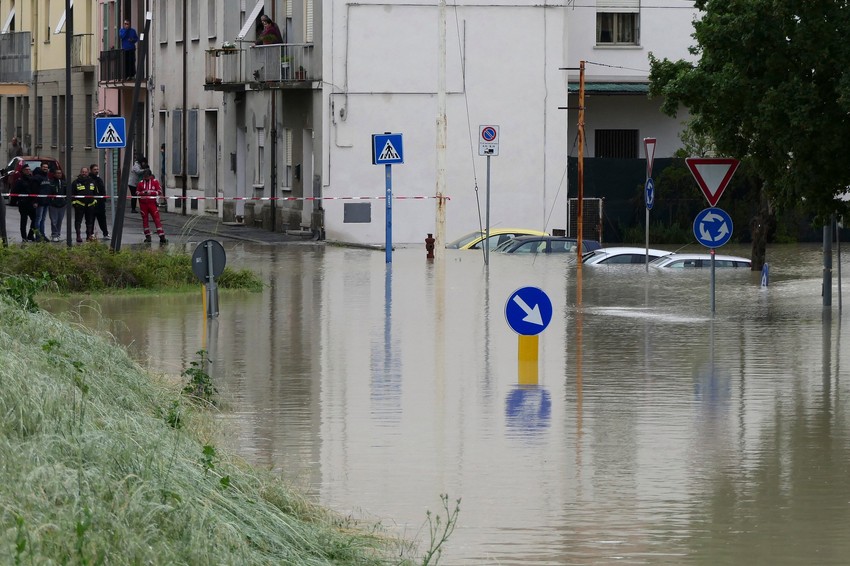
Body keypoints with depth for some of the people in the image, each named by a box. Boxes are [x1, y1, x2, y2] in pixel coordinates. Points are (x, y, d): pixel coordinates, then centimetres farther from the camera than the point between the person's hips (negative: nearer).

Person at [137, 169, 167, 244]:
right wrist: (143, 193, -8)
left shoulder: (155, 182, 2)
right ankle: (147, 236, 16)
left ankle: (162, 237, -12)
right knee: (145, 220, 6)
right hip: (143, 203, 3)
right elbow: (137, 193, 13)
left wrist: (150, 192, -15)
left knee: (157, 219, -8)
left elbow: (159, 192, -3)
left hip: (152, 203, -3)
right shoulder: (141, 183, 9)